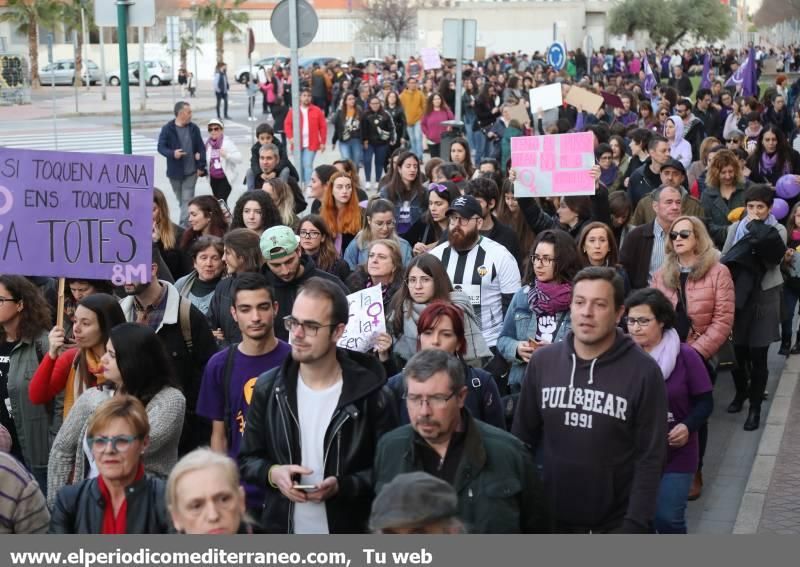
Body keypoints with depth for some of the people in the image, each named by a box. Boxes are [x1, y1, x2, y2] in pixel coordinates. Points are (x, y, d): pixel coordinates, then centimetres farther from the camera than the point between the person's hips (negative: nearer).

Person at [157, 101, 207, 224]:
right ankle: (187, 222, 27)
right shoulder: (167, 129, -5)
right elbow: (161, 147, -4)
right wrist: (172, 153, -24)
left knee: (187, 199, -7)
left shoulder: (194, 128, 2)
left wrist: (201, 166, 0)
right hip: (175, 171, 0)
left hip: (191, 172, 0)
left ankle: (184, 225, -11)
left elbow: (201, 148, 6)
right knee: (180, 199, 12)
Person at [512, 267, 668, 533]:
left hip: (616, 519, -3)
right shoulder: (542, 361, -3)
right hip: (551, 514, 3)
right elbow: (523, 438, 5)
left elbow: (650, 457, -12)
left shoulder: (643, 371, -13)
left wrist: (636, 523, -16)